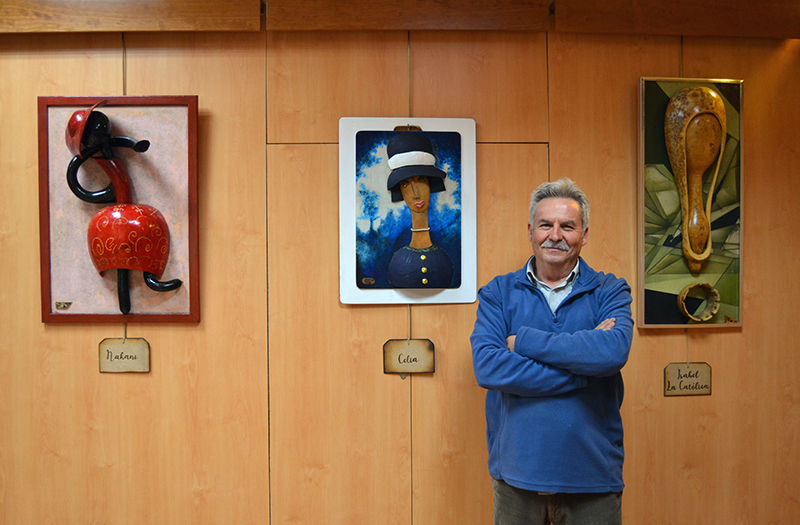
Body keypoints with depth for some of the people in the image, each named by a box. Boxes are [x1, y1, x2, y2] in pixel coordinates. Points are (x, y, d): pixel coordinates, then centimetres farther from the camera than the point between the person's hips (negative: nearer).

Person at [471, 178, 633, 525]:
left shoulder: (610, 292, 0)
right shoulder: (498, 293, 0)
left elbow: (614, 351, -20)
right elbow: (486, 366, -16)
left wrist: (522, 341, -16)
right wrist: (583, 370, -17)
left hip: (592, 474, 0)